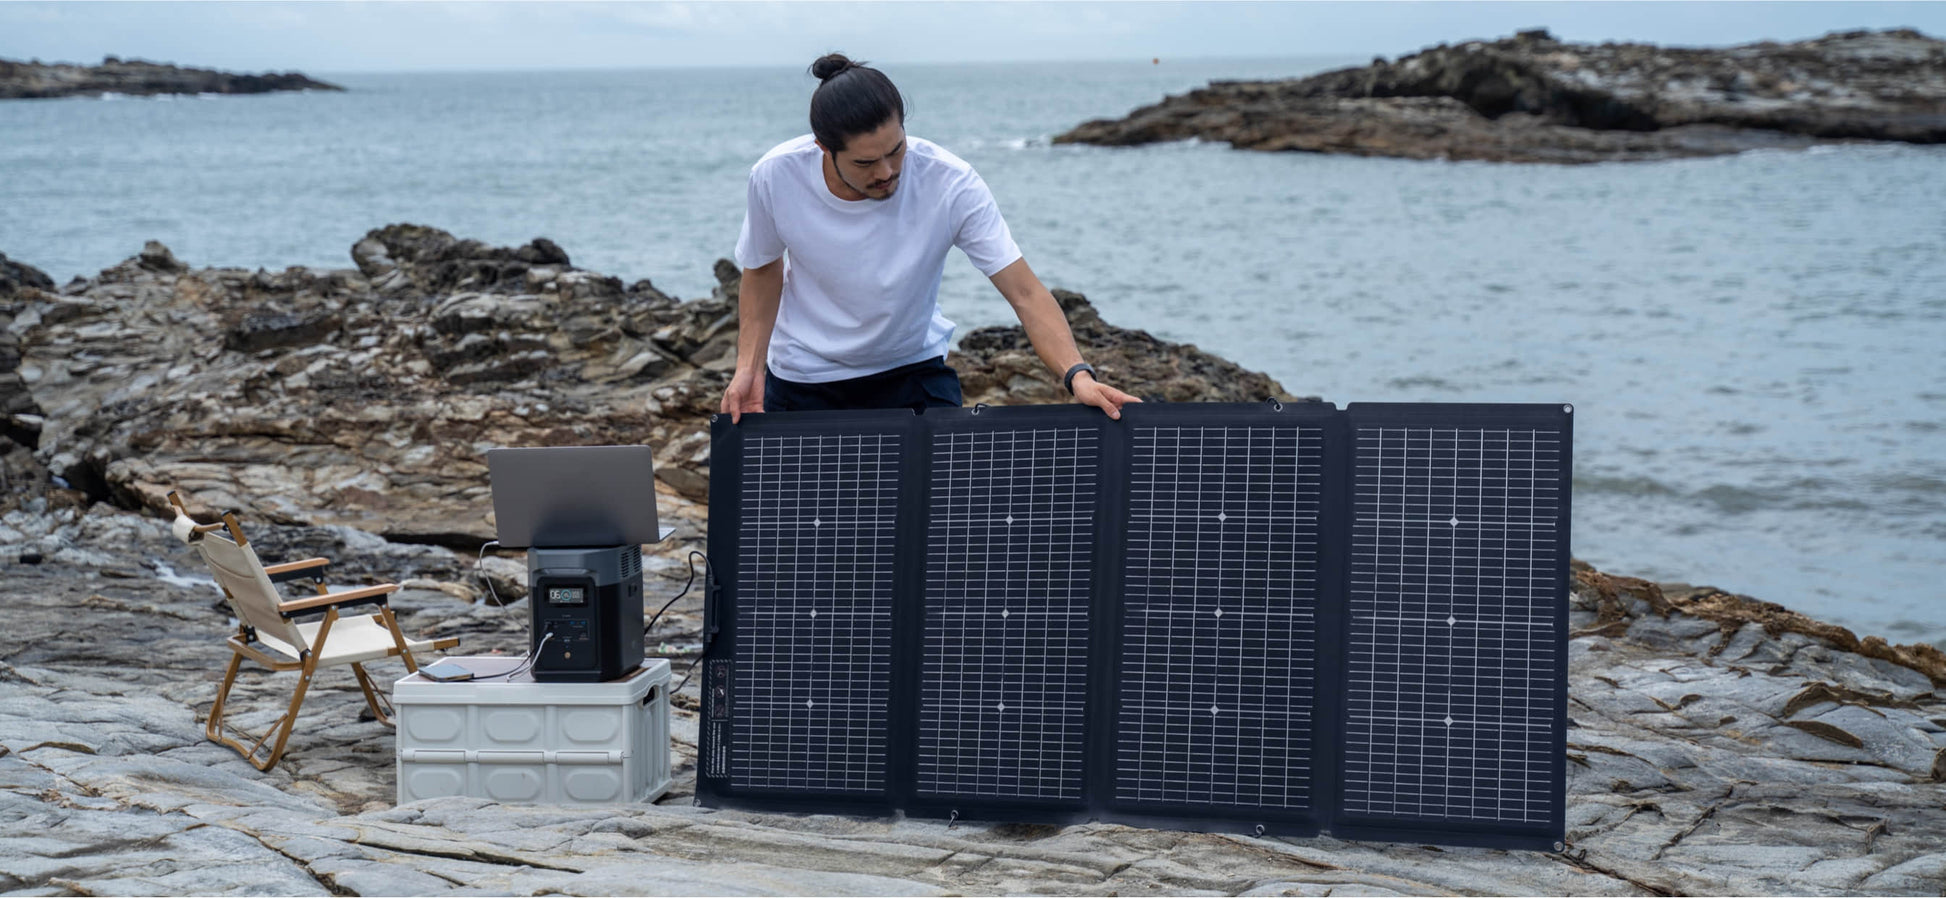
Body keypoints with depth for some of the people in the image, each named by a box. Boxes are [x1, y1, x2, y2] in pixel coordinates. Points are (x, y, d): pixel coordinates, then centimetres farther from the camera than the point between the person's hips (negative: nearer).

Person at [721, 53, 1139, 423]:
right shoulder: (775, 177, -23)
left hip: (913, 367, -1)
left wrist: (1077, 374, -40)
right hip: (803, 379, 1)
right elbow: (763, 270, -2)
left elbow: (1026, 294, -25)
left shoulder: (951, 183, -27)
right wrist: (748, 366, -13)